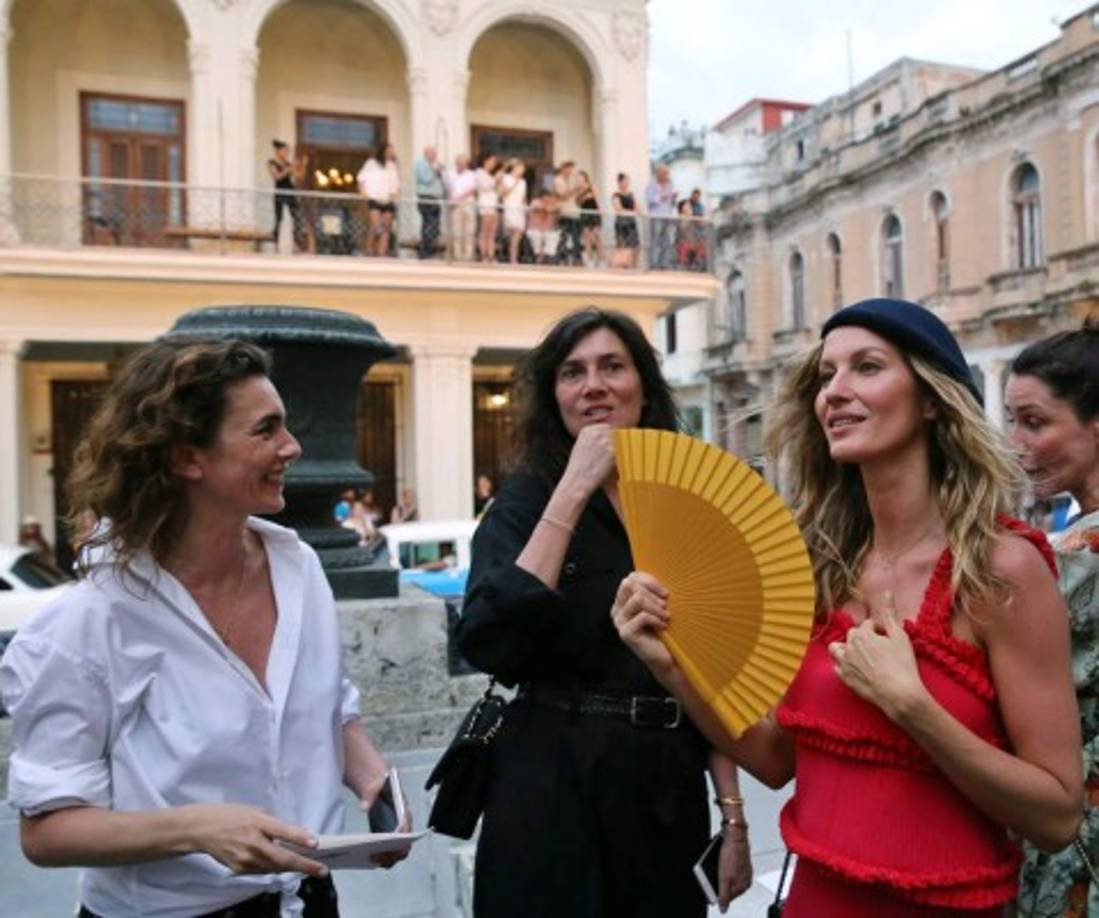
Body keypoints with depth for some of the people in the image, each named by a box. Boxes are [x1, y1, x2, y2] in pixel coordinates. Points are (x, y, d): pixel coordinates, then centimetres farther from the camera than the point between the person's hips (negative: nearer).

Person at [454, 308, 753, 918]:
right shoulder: (525, 500, -7)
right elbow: (488, 645, -23)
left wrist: (733, 811, 5)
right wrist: (573, 491, -21)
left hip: (670, 791, 4)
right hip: (554, 786, -3)